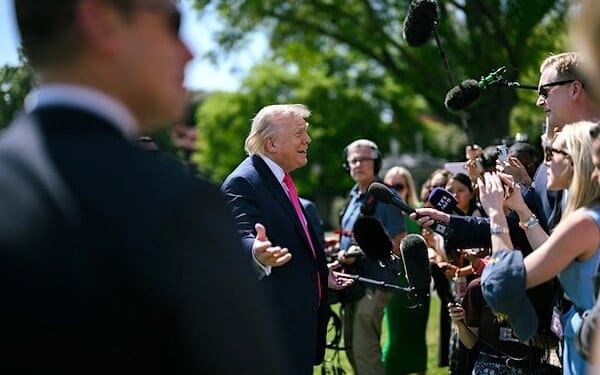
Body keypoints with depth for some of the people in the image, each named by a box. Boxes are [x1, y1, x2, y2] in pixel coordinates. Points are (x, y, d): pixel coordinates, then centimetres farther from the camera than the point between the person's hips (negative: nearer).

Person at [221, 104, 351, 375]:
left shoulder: (282, 181, 17)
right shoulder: (243, 182, -15)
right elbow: (244, 237, -31)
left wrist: (321, 274, 35)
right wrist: (257, 252, -52)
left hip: (301, 320, 10)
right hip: (274, 324, -10)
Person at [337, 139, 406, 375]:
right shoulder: (354, 196, 13)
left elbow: (398, 245, -15)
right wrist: (343, 252, 6)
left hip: (375, 283, -9)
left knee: (364, 351, -12)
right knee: (352, 348, 14)